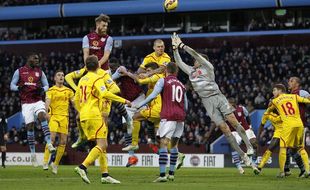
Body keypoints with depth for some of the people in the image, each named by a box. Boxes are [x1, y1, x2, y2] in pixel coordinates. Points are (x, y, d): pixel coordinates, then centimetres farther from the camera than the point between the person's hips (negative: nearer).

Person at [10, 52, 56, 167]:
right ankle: (33, 153, 8)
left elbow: (46, 85, 13)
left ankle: (49, 144, -34)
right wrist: (19, 88, -18)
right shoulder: (19, 71, 3)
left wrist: (42, 89, -10)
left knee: (42, 116, -27)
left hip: (38, 101, 1)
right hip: (26, 103, -1)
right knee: (30, 126, -2)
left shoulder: (40, 72, 9)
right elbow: (12, 86, 4)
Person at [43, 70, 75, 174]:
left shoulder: (68, 91, 14)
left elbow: (74, 102, 8)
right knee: (52, 138, -19)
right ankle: (45, 161, -13)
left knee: (63, 141, 1)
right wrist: (47, 111, -30)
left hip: (64, 117, 4)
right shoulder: (51, 90, 4)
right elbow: (47, 101, -11)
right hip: (53, 116, -4)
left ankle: (56, 164, 12)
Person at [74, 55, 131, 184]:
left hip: (84, 117, 8)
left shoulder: (82, 79, 17)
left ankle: (105, 175, 6)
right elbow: (104, 94, -22)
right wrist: (123, 100, -18)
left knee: (103, 145, 11)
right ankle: (83, 167, -25)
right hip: (94, 115, -8)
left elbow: (76, 99, 23)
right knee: (102, 145, -11)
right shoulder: (97, 79, -6)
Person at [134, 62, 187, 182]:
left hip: (168, 116, -5)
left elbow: (153, 95, -10)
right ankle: (171, 174, 17)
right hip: (180, 116, 5)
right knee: (174, 144, 16)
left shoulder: (163, 81, 4)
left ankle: (162, 175, -21)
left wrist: (140, 105, -5)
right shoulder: (182, 85, 20)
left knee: (164, 144, -10)